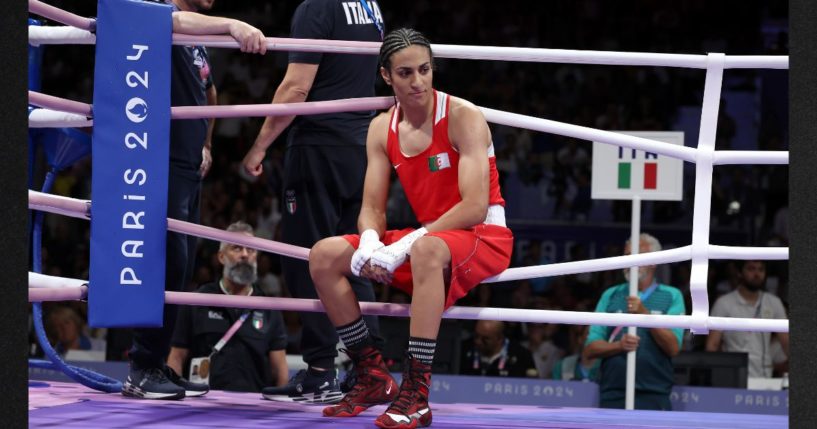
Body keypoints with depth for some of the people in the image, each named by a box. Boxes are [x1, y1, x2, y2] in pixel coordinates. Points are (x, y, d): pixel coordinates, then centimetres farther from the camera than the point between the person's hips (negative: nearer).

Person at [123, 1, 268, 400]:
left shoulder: (198, 44, 18)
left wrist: (205, 144, 30)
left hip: (189, 169, 9)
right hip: (163, 166, -9)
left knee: (180, 270, 10)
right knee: (169, 266, -13)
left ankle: (156, 365, 16)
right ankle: (142, 371, -9)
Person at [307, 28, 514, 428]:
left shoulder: (464, 117, -15)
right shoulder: (382, 129, 4)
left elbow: (475, 207, -24)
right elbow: (372, 208, 4)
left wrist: (404, 246, -28)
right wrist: (370, 243, -21)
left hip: (484, 236, -7)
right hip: (429, 236, 7)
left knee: (426, 250, -42)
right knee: (324, 256, -5)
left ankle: (416, 395, -41)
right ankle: (373, 378, 3)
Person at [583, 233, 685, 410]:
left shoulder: (672, 296, 7)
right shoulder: (610, 296, 13)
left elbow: (673, 347, -5)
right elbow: (589, 350, 7)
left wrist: (644, 314, -14)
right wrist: (619, 345, -13)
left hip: (654, 397, -2)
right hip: (613, 395, 2)